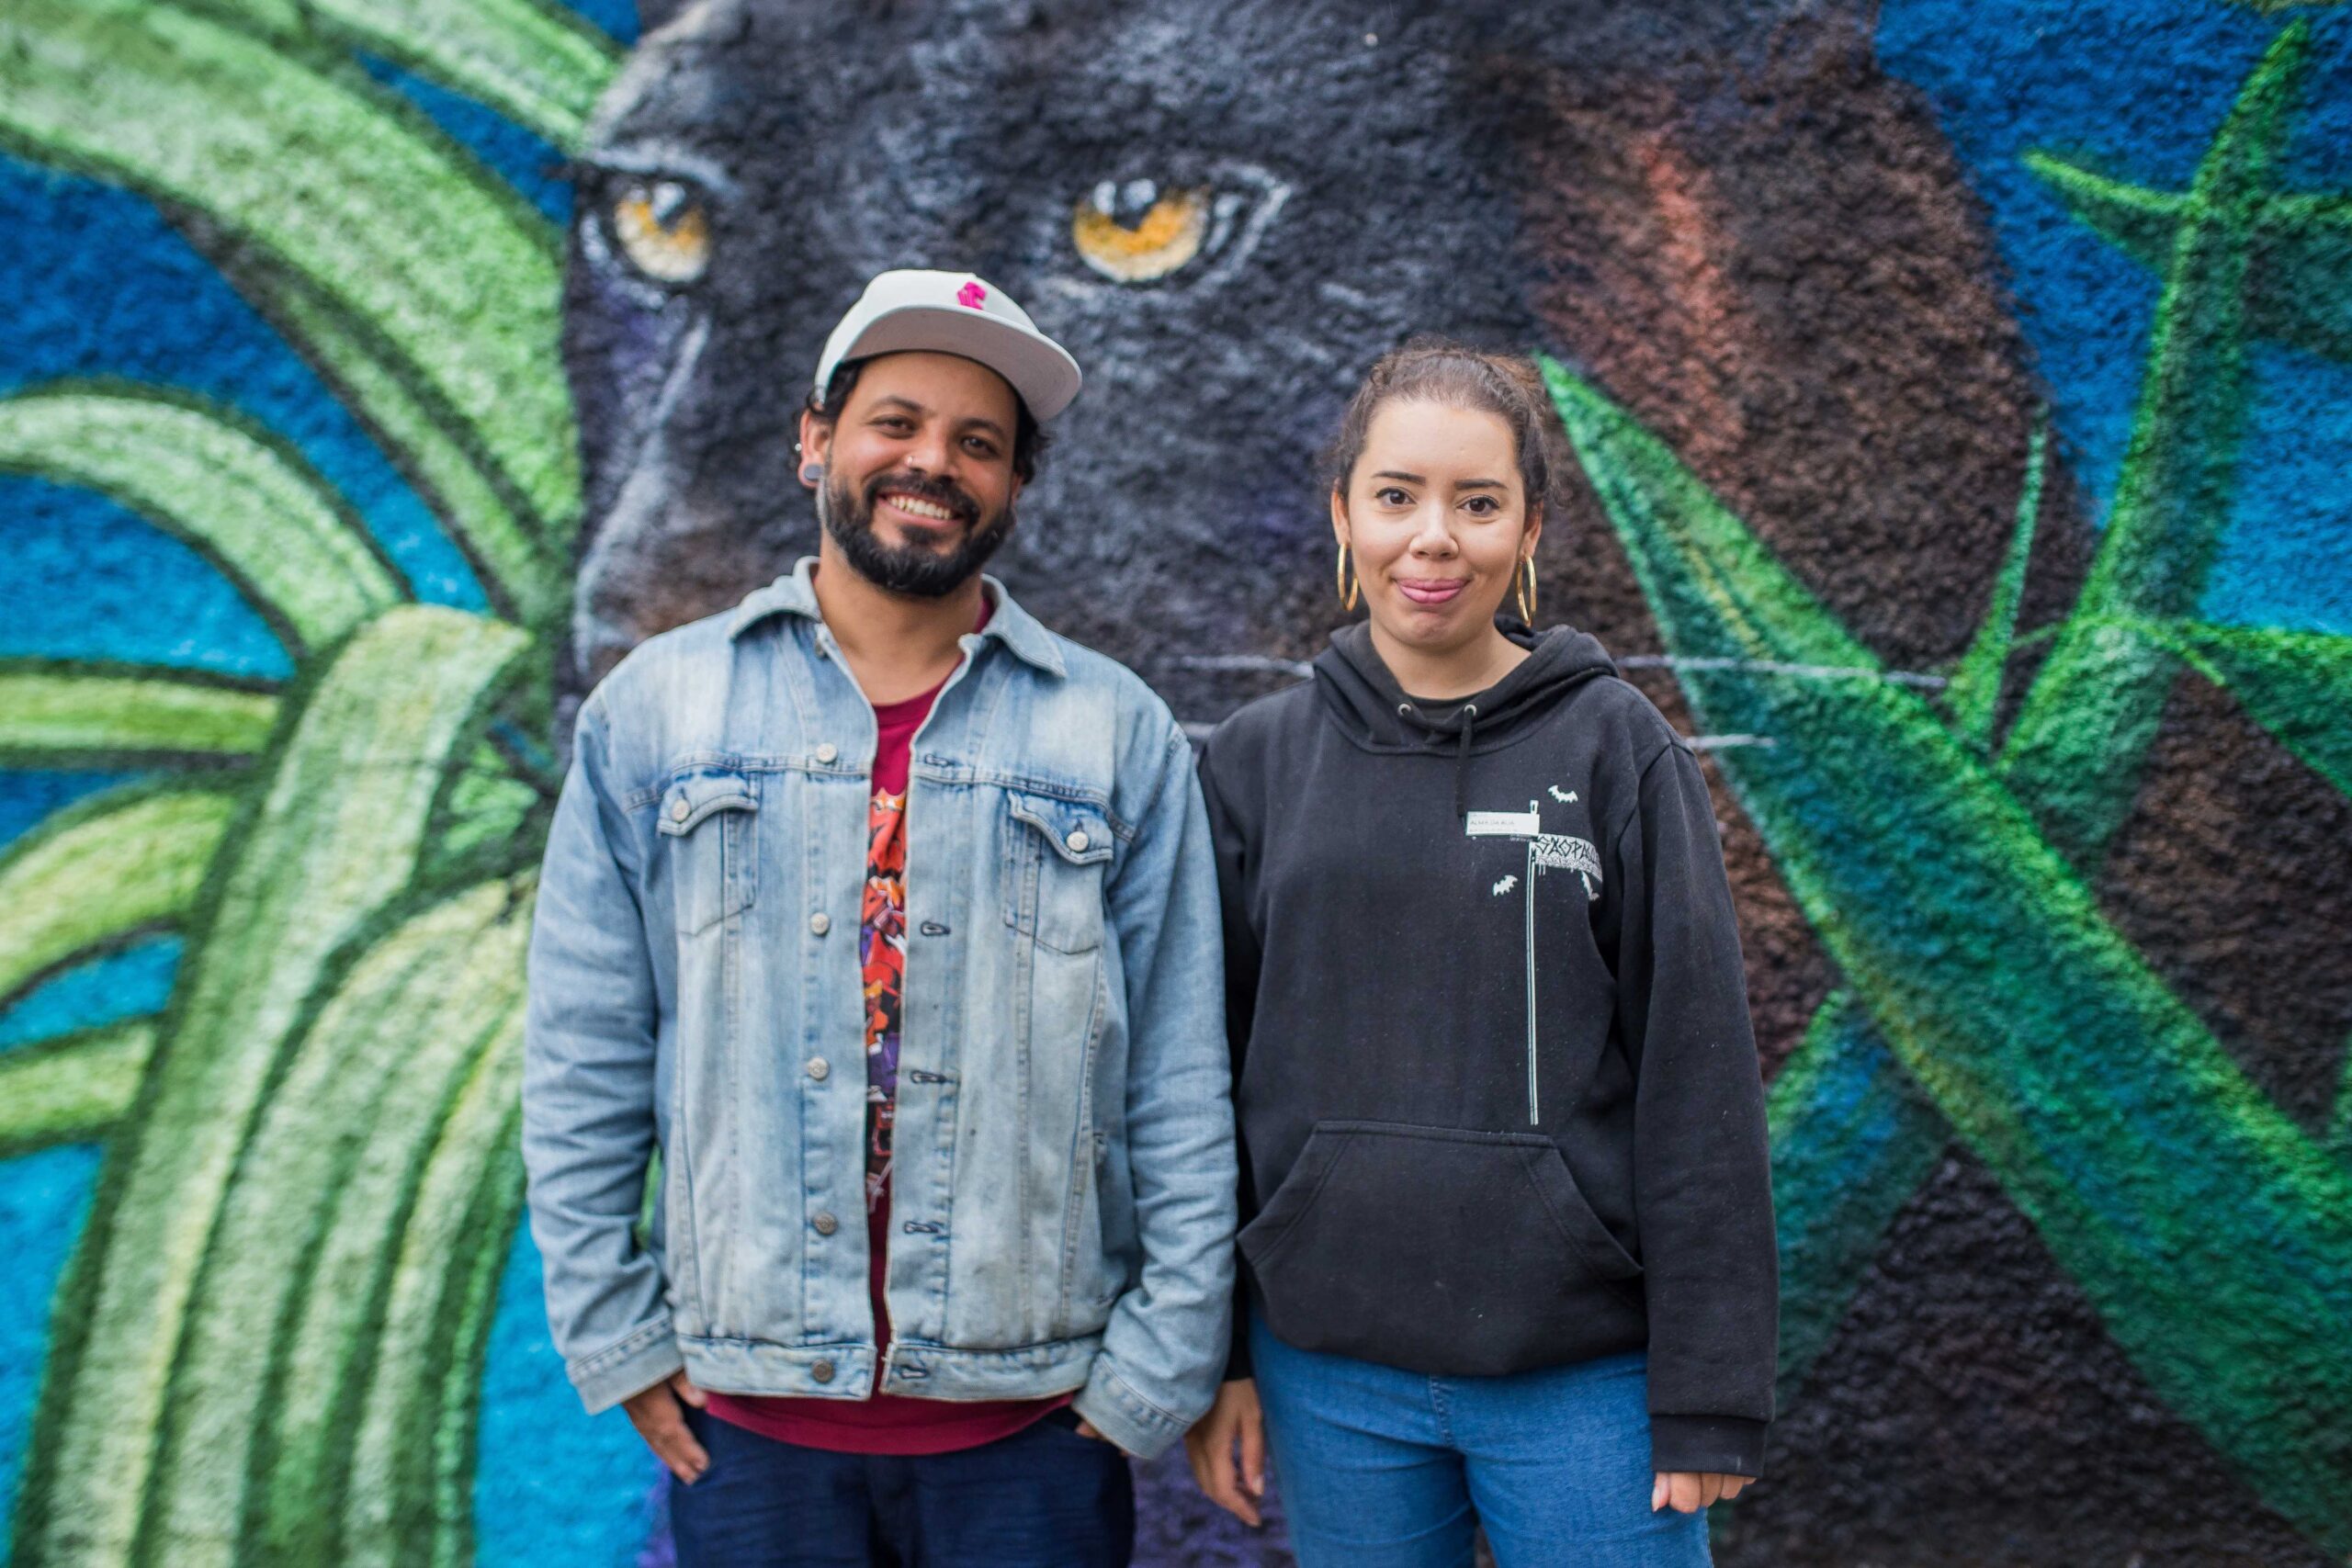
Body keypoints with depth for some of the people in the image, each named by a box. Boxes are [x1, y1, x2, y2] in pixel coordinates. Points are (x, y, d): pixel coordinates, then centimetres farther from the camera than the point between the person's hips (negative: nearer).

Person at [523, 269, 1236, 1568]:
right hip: (742, 1423, 1)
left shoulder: (1119, 734, 2)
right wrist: (612, 1328, 0)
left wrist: (1160, 1362, -4)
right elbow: (583, 1058, 4)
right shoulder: (656, 708, 4)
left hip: (1031, 1425, 0)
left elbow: (1179, 1084, 1)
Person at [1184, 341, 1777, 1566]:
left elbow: (1699, 1077, -4)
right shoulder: (1256, 762, 3)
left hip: (1580, 1373, -2)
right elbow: (1206, 1070, 6)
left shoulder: (1618, 750, -3)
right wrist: (1211, 1356, 4)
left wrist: (1709, 1393, -6)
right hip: (1330, 1379, 2)